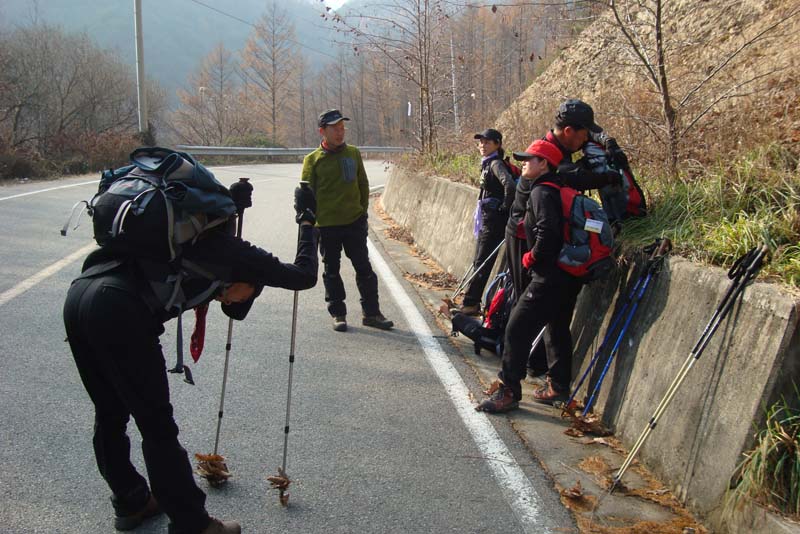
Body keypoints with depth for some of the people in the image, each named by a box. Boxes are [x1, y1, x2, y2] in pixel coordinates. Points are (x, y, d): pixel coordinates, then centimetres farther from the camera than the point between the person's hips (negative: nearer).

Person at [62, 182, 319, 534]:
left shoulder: (201, 239, 27)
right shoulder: (237, 255, 10)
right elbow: (304, 276, 17)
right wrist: (307, 221, 29)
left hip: (77, 294, 9)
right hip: (120, 310, -8)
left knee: (110, 415, 23)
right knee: (157, 428, 4)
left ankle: (130, 503, 41)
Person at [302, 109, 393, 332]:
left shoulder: (353, 153, 6)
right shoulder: (313, 160, -3)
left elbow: (363, 185, 13)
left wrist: (363, 211, 8)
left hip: (355, 222, 2)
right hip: (327, 225, -2)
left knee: (364, 267, 6)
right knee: (331, 271, 7)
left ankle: (371, 312, 16)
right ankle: (338, 314, 19)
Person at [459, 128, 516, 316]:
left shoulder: (496, 164, -13)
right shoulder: (487, 164, 15)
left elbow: (510, 185, -29)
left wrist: (505, 208, -19)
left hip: (494, 221, -10)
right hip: (487, 219, 10)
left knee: (482, 264, -5)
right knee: (479, 263, 13)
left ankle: (470, 304, 0)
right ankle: (471, 303, 19)